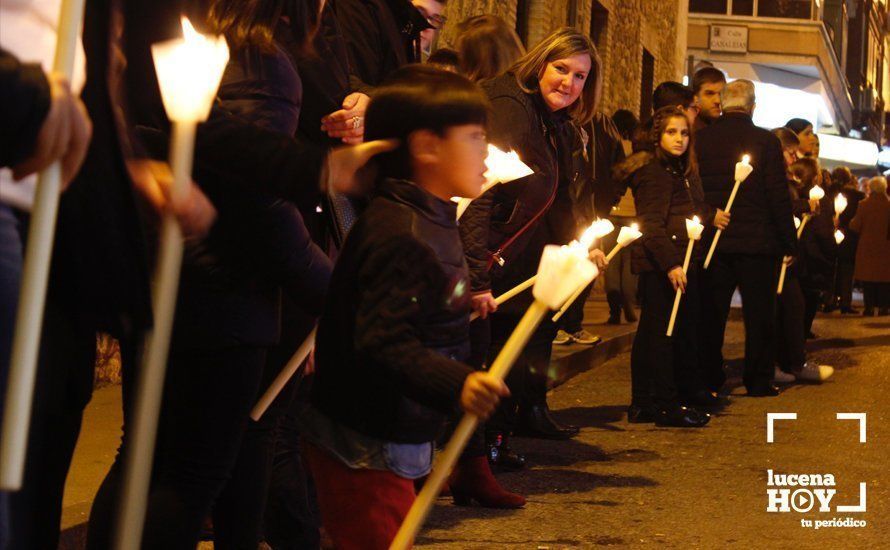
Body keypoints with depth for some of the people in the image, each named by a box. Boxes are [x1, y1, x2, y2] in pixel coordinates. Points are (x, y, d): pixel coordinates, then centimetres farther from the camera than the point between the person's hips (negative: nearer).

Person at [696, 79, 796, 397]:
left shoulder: (701, 140, -1)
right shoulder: (765, 141, -8)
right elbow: (778, 195, -8)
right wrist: (789, 242, -1)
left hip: (712, 240, 3)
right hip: (757, 240, -3)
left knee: (712, 313, 10)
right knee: (759, 313, 6)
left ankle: (710, 379, 14)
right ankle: (758, 380, 9)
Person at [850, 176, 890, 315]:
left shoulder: (863, 205, -9)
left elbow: (855, 227, -7)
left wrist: (851, 222, 13)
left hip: (867, 247, -1)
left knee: (868, 279, 5)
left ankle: (869, 307, 1)